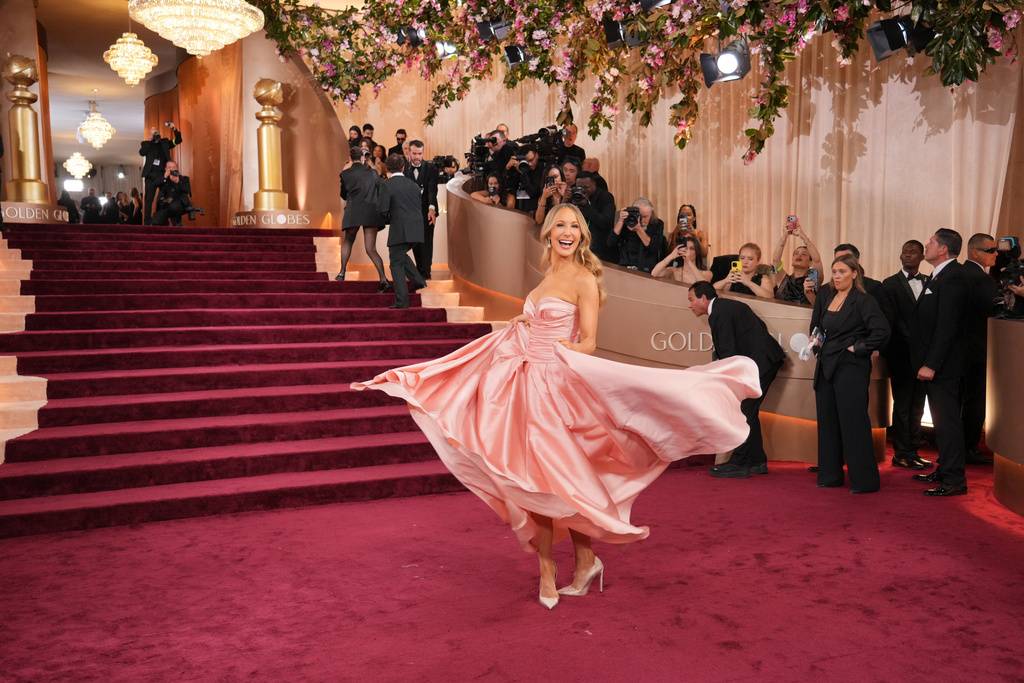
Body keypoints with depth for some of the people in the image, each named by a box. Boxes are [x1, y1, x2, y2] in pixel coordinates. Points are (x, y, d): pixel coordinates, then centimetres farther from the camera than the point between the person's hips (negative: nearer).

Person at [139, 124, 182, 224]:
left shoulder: (165, 142, 15)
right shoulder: (146, 144, 11)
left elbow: (178, 141, 9)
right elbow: (141, 153, -6)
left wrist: (174, 129, -5)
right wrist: (150, 141, -9)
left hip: (162, 174, 1)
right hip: (151, 174, -1)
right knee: (148, 199, -2)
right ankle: (147, 222, -2)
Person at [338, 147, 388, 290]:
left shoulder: (345, 174, 4)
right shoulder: (372, 172, 8)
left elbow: (343, 195, 15)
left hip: (354, 212, -1)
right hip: (372, 212, 1)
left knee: (347, 241, 24)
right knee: (371, 249, -1)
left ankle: (342, 273, 24)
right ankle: (383, 279, -18)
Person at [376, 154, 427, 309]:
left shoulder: (386, 185, -7)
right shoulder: (413, 184, 11)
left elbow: (382, 209, -12)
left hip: (400, 231, -6)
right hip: (417, 231, 6)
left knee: (396, 263, 3)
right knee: (401, 256, 29)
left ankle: (402, 301, -2)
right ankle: (418, 281, 19)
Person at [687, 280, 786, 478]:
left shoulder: (719, 313, -14)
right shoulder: (727, 305, 17)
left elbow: (728, 352, -18)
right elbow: (761, 326, 24)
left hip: (761, 359, -11)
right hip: (766, 358, 11)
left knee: (743, 410, -9)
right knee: (748, 411, 14)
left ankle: (738, 464, -6)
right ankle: (757, 462, 19)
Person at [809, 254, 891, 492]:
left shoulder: (863, 301, -9)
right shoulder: (825, 298, 12)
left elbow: (882, 330, -20)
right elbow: (816, 327, 27)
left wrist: (859, 348, -14)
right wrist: (815, 341, 9)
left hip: (851, 368, -7)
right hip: (826, 366, 7)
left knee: (853, 423, -5)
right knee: (827, 422, 11)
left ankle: (864, 481, 4)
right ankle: (830, 476, 21)